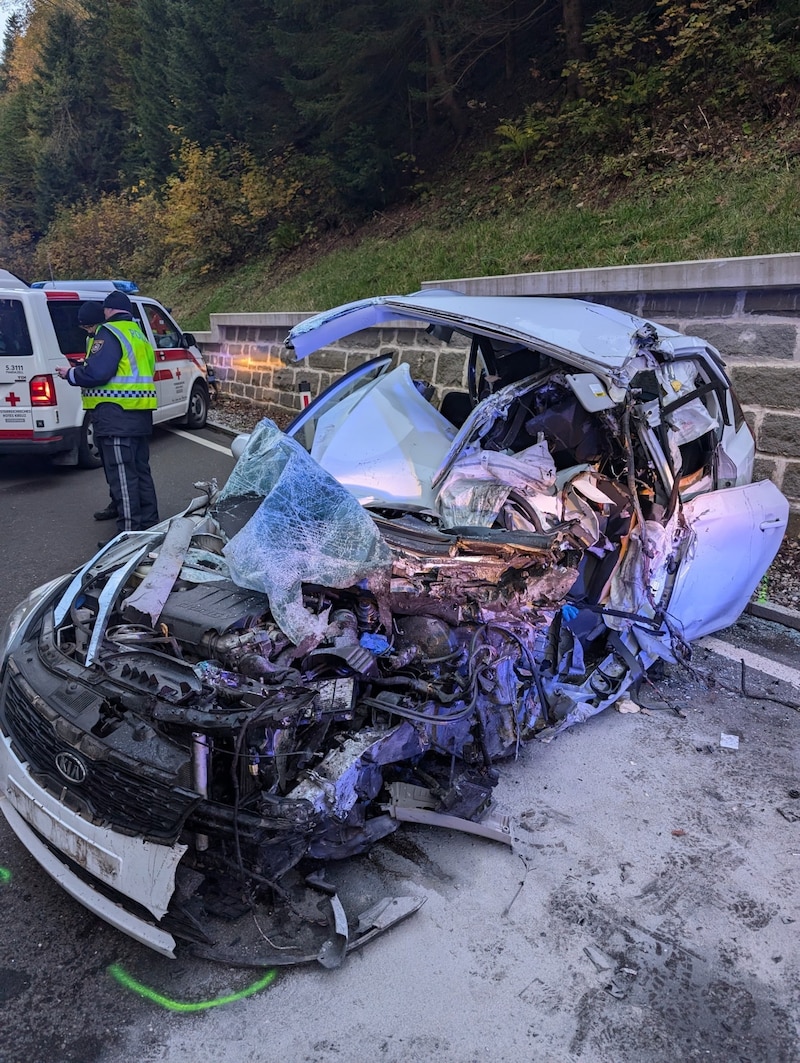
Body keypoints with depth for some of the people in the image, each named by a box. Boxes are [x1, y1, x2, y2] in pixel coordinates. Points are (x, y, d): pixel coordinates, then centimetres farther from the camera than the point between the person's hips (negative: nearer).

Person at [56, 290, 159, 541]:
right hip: (140, 415, 9)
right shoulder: (139, 335, 20)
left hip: (116, 415, -9)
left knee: (122, 476, -8)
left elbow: (95, 373, -19)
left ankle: (129, 533, -7)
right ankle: (149, 524, 22)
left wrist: (71, 374, 0)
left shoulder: (109, 333, -9)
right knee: (141, 471, 15)